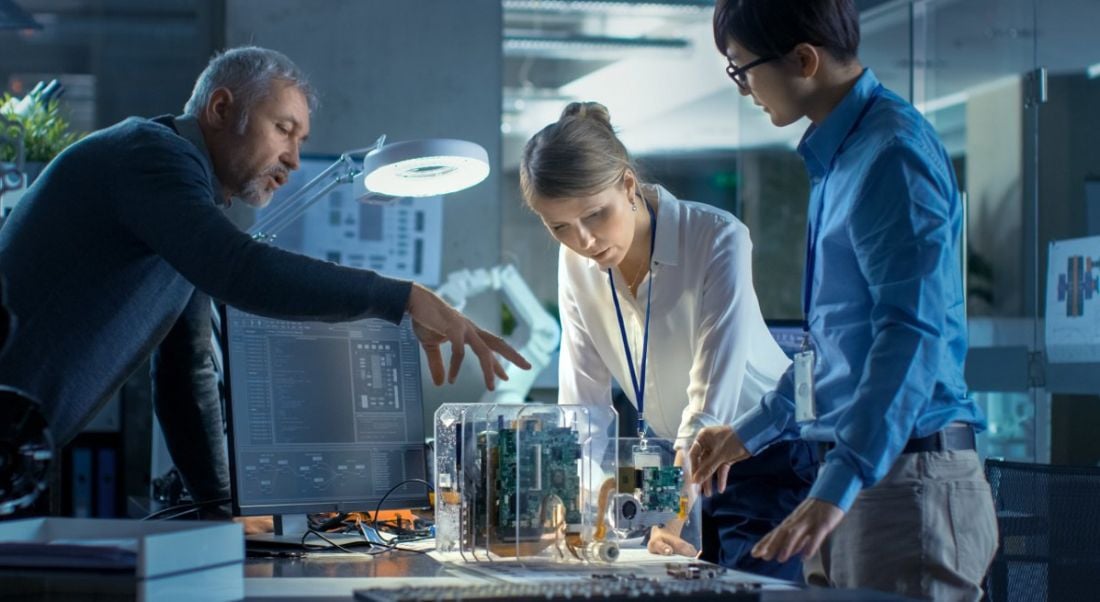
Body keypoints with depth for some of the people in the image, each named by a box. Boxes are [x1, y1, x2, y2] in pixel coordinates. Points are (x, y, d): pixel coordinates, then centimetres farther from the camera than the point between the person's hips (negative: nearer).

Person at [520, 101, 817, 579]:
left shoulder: (717, 239, -25)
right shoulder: (577, 262, -7)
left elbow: (711, 395, -30)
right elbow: (583, 396, -5)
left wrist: (670, 523, -37)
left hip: (767, 461, -5)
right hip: (681, 463, 5)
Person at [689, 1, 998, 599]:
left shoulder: (893, 153, -15)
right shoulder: (837, 156, 17)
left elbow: (913, 333, -24)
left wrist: (838, 486, -31)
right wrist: (750, 432, 31)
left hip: (908, 477, -9)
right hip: (855, 474, 9)